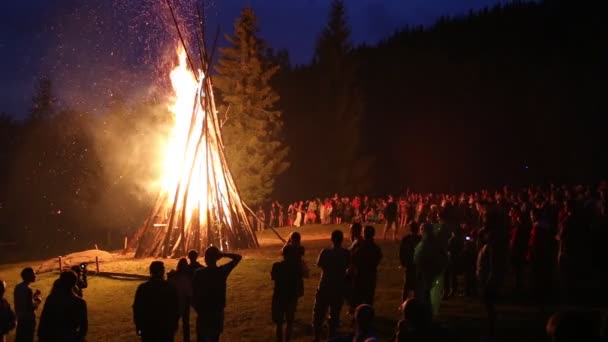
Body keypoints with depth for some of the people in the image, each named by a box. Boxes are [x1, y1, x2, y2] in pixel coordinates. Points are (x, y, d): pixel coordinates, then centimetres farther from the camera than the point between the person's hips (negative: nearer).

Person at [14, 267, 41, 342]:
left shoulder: (18, 287, 4)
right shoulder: (28, 289, -24)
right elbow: (31, 307, -23)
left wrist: (33, 296, 13)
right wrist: (38, 301, -5)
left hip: (20, 317, 9)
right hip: (28, 318, -9)